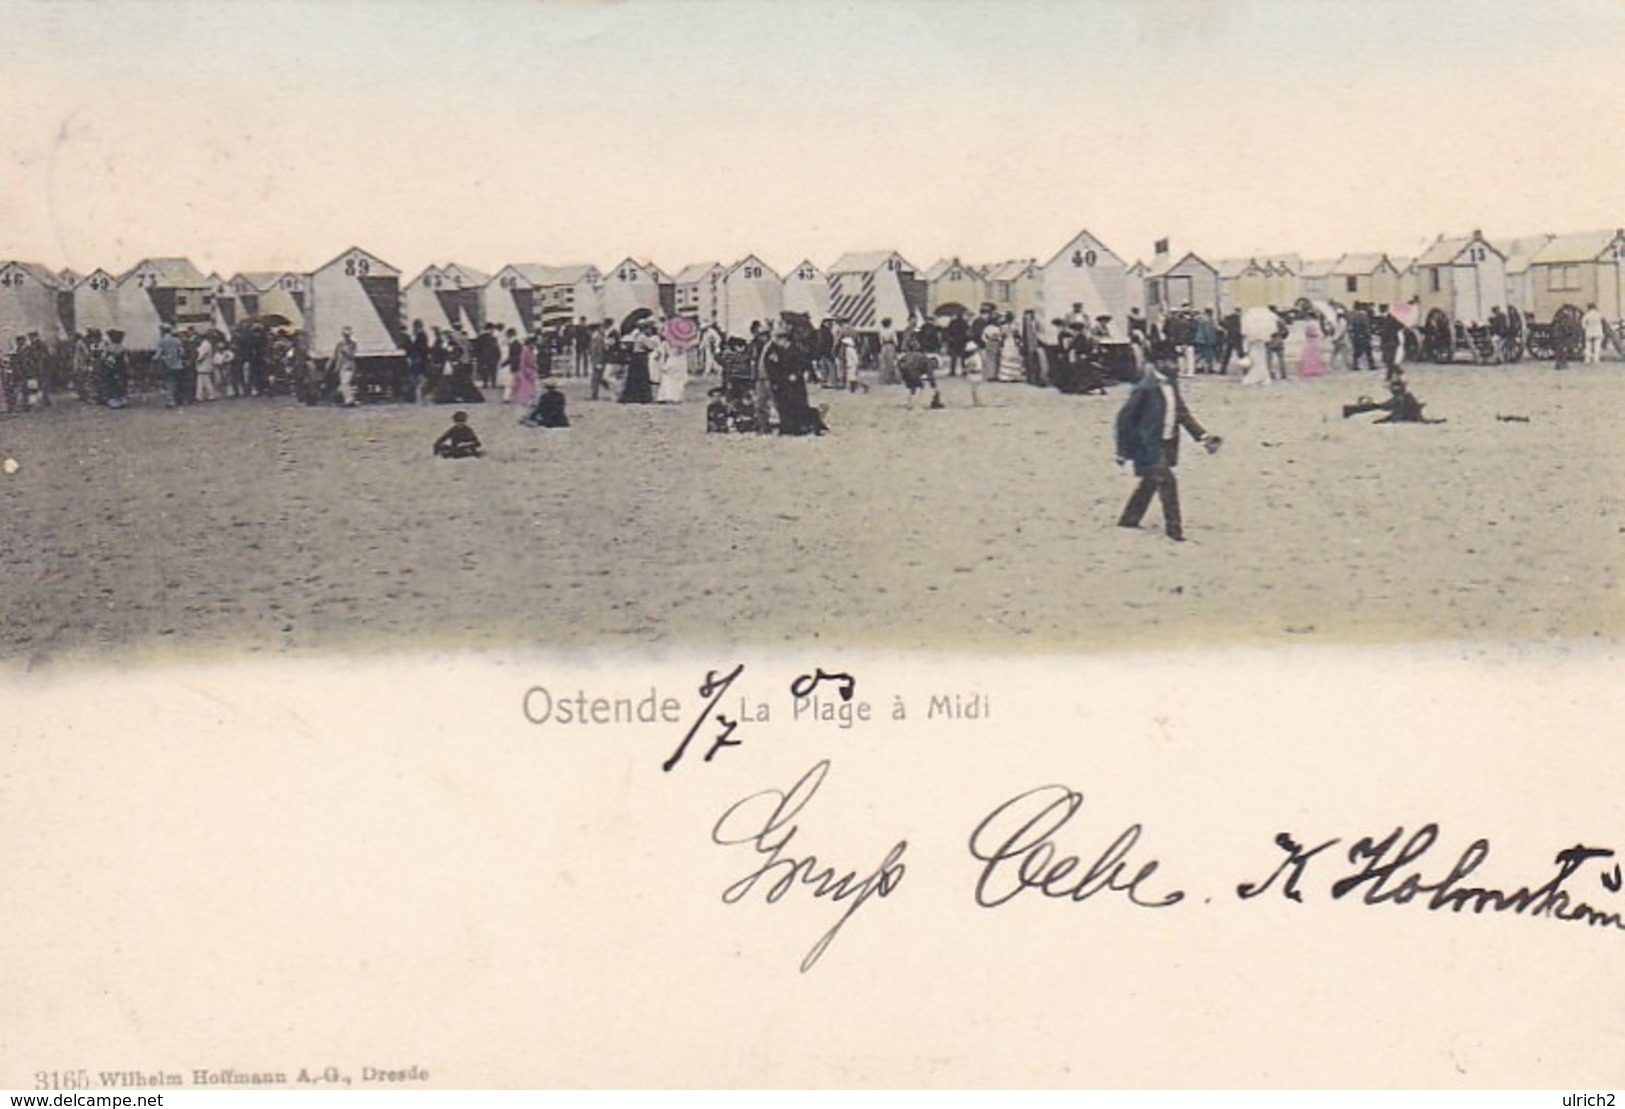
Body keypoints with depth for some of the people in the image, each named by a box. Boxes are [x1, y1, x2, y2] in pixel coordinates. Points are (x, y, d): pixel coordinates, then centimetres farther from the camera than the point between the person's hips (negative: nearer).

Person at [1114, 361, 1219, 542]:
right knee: (1166, 482, -13)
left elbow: (1182, 412, 15)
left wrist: (1203, 436, 7)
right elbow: (1125, 417, -14)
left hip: (1165, 445, 8)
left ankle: (1129, 520, 31)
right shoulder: (1145, 388, -17)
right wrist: (1123, 451, -12)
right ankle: (1174, 527, -6)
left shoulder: (1171, 384, 7)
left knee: (1149, 483, 16)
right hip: (1149, 446, -8)